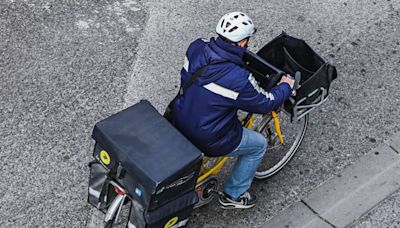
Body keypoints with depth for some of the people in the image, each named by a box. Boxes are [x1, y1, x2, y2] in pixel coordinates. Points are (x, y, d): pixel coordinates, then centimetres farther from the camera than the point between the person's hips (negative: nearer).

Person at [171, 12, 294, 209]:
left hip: (178, 125, 7)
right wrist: (286, 86, 9)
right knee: (259, 144, 17)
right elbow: (266, 103, -12)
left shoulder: (197, 47, -12)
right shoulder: (239, 79, -29)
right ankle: (233, 195, 31)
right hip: (207, 141, -7)